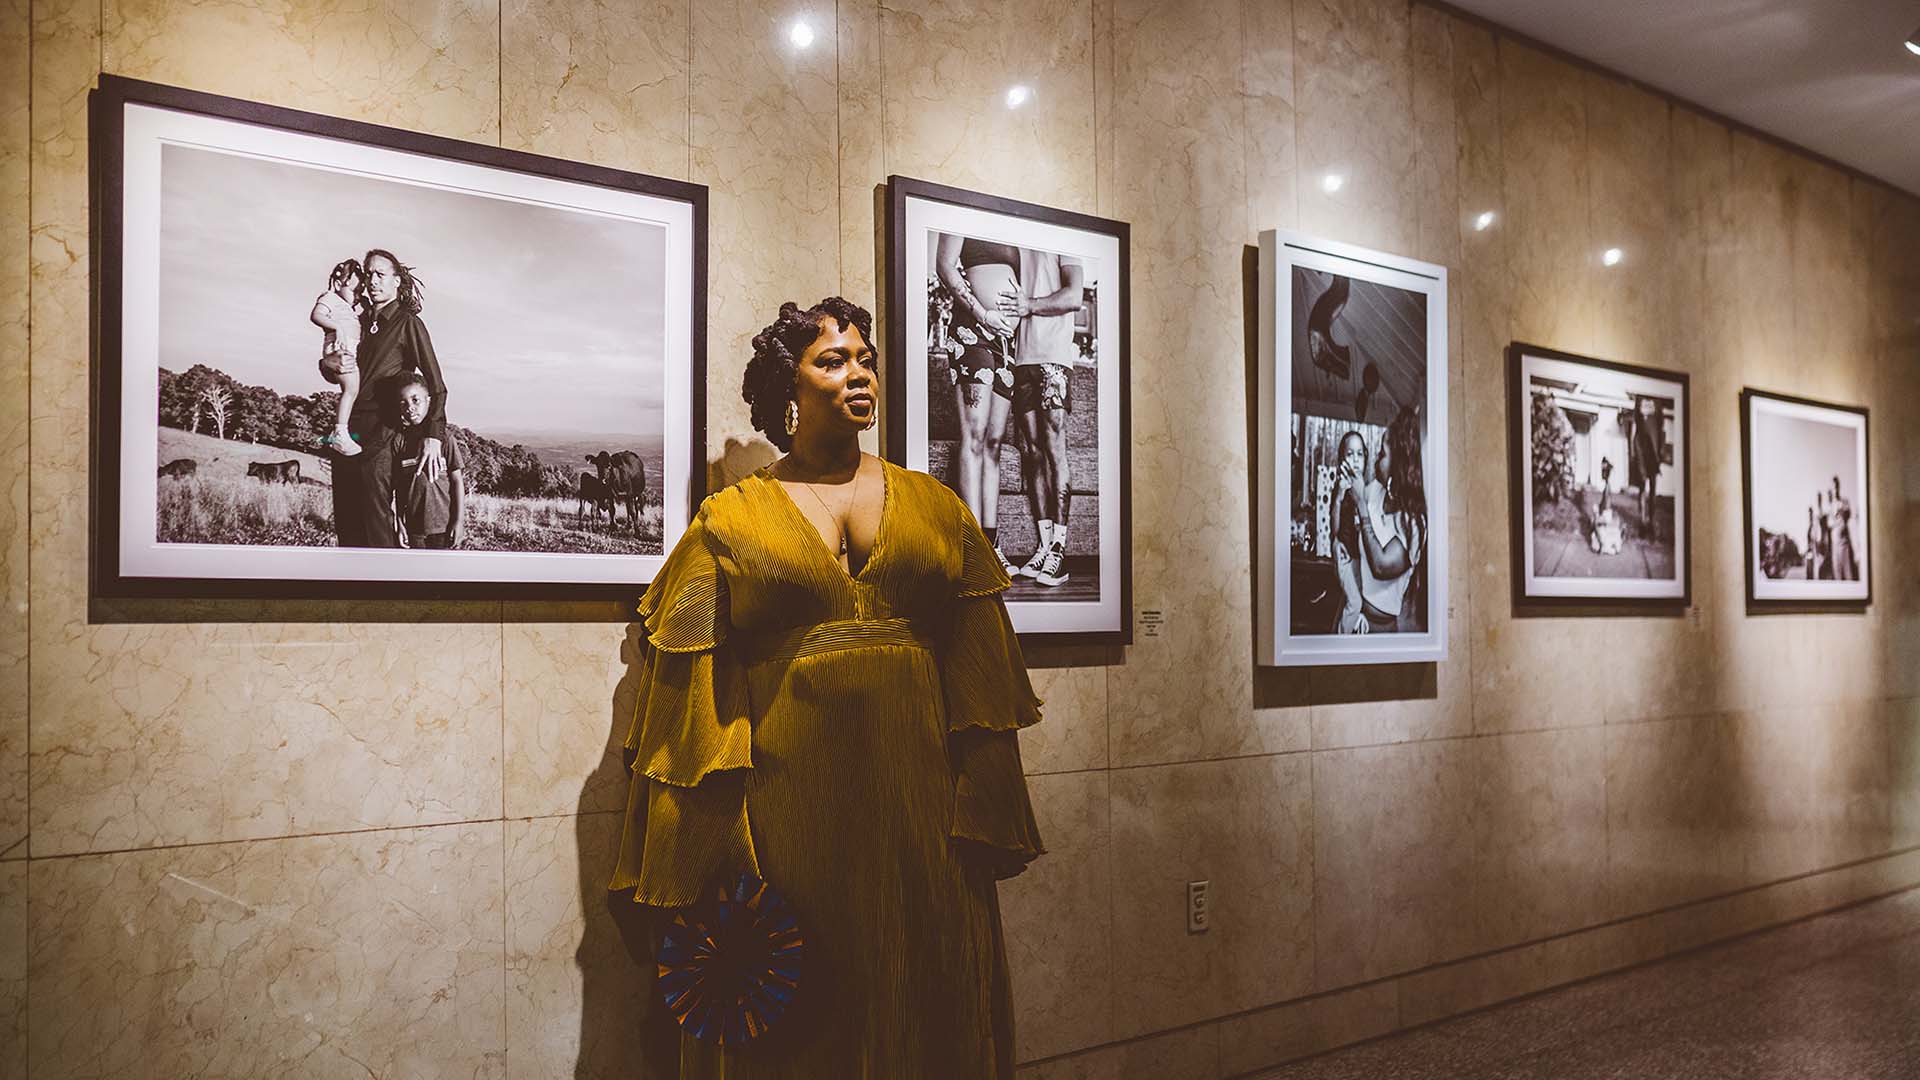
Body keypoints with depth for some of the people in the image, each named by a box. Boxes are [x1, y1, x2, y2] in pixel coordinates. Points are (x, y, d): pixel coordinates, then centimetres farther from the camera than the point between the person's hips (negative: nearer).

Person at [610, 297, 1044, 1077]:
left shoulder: (932, 506, 9)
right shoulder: (730, 523, 4)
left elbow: (977, 676, 6)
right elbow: (695, 690, 0)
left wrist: (982, 819, -1)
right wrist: (710, 865, -5)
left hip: (915, 803, 2)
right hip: (788, 808, -2)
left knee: (924, 1015, 10)